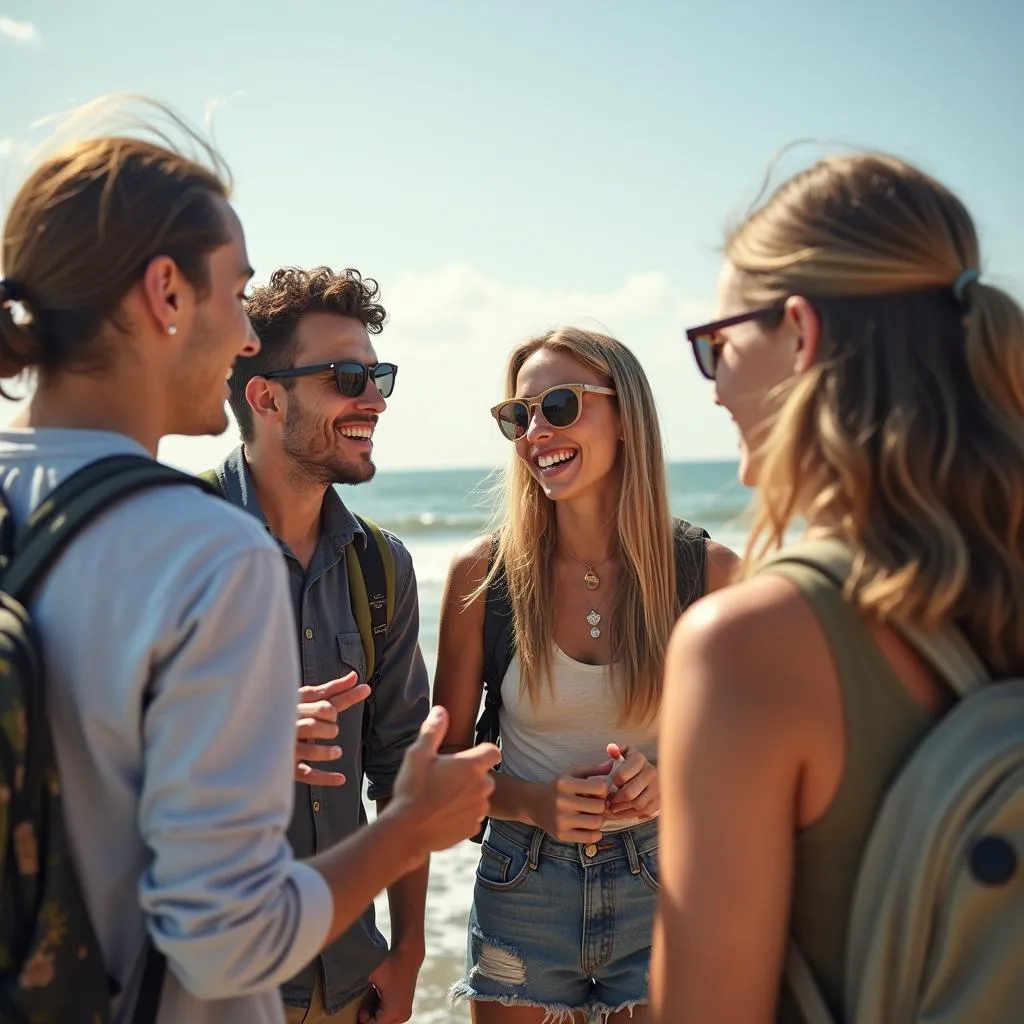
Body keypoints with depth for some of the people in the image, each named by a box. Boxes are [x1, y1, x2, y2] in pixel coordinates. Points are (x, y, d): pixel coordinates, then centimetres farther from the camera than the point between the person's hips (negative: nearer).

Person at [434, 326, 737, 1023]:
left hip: (663, 887, 0)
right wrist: (532, 803, -17)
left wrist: (669, 783, -17)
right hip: (523, 890, 0)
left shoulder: (709, 571, -9)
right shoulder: (483, 573, -9)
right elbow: (446, 757, 0)